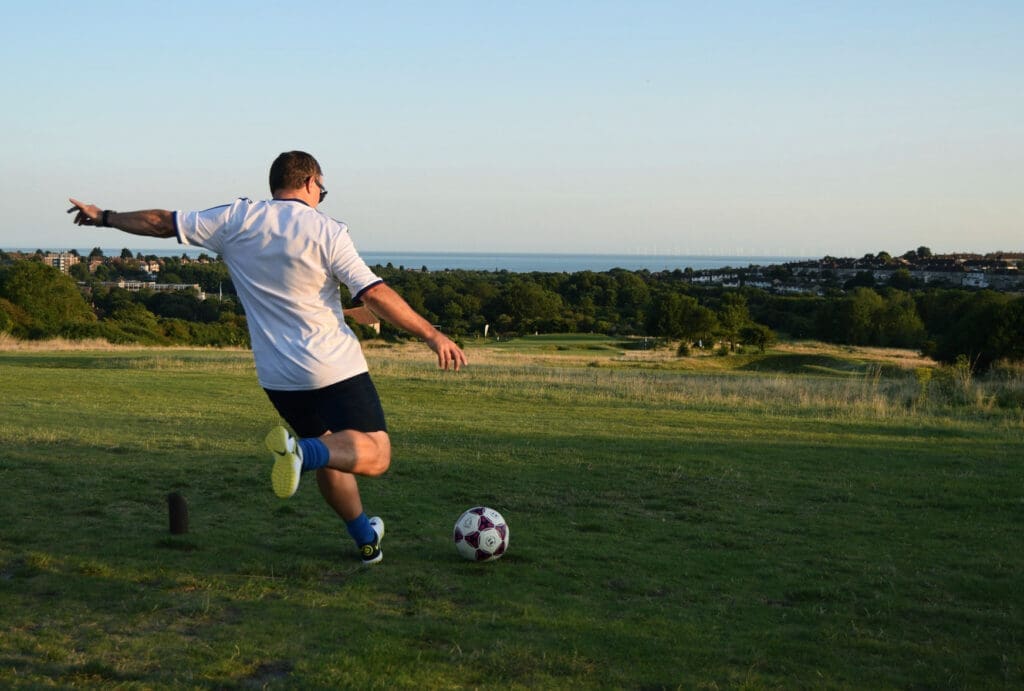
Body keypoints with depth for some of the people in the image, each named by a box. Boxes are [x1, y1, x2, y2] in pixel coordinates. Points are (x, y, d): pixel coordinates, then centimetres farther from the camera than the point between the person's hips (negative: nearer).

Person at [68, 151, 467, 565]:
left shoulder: (236, 220, 4)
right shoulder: (326, 230, -7)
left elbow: (161, 223, 11)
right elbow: (376, 295, -12)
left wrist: (104, 217, 28)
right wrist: (432, 335, -7)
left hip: (277, 376, 6)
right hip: (335, 368, -5)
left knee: (329, 454, 23)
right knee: (375, 455, -6)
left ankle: (366, 538, 31)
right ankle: (302, 450, -32)